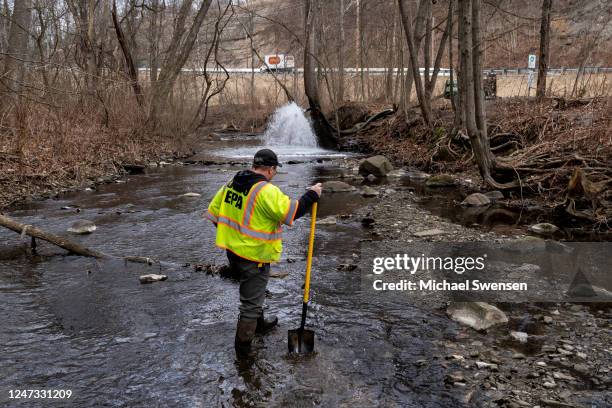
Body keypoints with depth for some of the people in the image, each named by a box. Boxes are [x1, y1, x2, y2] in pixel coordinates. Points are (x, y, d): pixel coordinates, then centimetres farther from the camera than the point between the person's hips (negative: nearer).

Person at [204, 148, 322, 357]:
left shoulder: (232, 183, 3)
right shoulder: (266, 191, -22)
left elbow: (213, 211, 10)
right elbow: (291, 212, -25)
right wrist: (311, 195, -11)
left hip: (232, 250, 8)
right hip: (254, 256, -8)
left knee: (252, 291, 29)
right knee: (251, 302, 7)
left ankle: (259, 324, 48)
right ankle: (243, 346, 18)